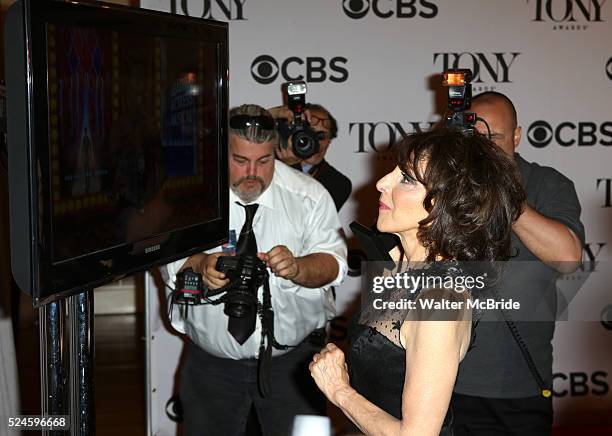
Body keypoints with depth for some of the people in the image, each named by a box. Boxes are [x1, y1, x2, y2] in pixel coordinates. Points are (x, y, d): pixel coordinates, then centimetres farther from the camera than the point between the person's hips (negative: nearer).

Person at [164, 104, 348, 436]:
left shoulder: (309, 196, -7)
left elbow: (332, 263, -12)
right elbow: (170, 262, -12)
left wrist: (296, 267, -33)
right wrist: (202, 265, -35)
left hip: (292, 358, 0)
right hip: (211, 360, 1)